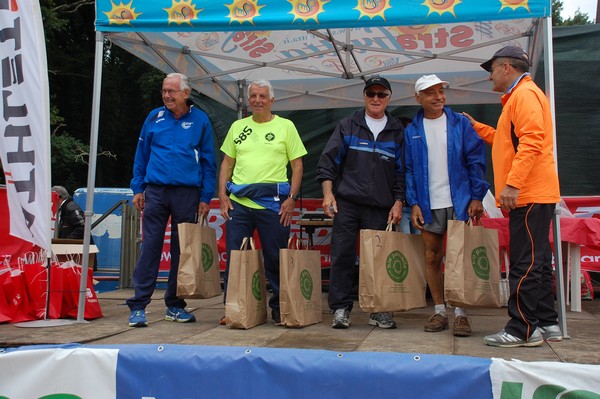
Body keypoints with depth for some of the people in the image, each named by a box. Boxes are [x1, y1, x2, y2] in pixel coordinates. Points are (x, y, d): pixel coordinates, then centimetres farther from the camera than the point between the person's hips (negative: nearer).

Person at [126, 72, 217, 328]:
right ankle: (138, 306, 2)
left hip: (187, 193, 0)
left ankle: (175, 305, 18)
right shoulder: (154, 117, 8)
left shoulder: (200, 120, 5)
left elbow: (208, 161, 5)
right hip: (156, 191, 0)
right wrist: (138, 189, 5)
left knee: (182, 249, 6)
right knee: (150, 247, -3)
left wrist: (206, 197, -1)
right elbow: (141, 155, 12)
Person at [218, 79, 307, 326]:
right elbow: (227, 163, 16)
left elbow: (297, 166, 3)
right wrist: (222, 195, 4)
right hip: (238, 203, 3)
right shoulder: (238, 127, 15)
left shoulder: (285, 126, 6)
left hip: (273, 203, -3)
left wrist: (292, 198, -7)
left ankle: (279, 309, 17)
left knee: (276, 259, 3)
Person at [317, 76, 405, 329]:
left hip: (381, 208, 1)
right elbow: (328, 160, 5)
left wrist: (398, 202, 2)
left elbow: (402, 172, 11)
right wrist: (328, 193, -5)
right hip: (346, 204, 0)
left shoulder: (397, 132, 11)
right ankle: (340, 308, 7)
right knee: (342, 256, -2)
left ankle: (379, 310, 13)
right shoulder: (347, 126, 9)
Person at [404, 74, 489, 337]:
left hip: (458, 202, -2)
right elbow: (409, 169, 7)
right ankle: (439, 311, 16)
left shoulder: (460, 124, 4)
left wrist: (477, 197, -5)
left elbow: (476, 160, 2)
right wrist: (413, 203, -2)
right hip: (428, 206, 2)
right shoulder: (412, 131, 8)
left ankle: (460, 313, 7)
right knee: (431, 259, 6)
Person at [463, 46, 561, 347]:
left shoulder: (525, 94, -9)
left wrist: (512, 183, -27)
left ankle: (522, 330, -4)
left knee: (525, 264, -8)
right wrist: (476, 127, 28)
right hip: (530, 195, 11)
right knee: (537, 261, 13)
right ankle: (547, 323, 20)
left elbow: (531, 141, -21)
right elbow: (508, 142, 28)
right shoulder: (517, 98, 23)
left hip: (529, 195, -11)